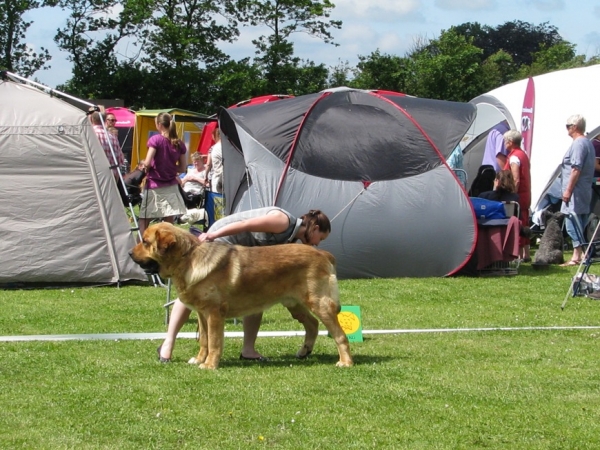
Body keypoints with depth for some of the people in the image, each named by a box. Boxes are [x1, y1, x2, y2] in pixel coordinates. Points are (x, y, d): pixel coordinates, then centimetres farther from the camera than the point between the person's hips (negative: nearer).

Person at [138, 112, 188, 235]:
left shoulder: (155, 140, -10)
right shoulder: (179, 144, 4)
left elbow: (147, 163, -17)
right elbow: (183, 168, 9)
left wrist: (143, 165, 4)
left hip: (154, 186, -5)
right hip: (171, 187, 5)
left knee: (143, 223, 1)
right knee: (169, 224, 6)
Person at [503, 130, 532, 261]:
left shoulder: (514, 157, -14)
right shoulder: (524, 155, 15)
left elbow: (516, 180, -22)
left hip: (518, 196, -10)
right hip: (526, 195, 10)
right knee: (524, 225, 13)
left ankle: (519, 254, -8)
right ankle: (526, 254, 17)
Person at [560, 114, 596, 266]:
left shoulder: (578, 144, -15)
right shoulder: (588, 143, 18)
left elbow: (576, 169, -22)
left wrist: (568, 190, -20)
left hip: (576, 191, -10)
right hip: (585, 191, 10)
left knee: (572, 221, -11)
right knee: (581, 222, 12)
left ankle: (577, 256, -14)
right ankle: (581, 254, 15)